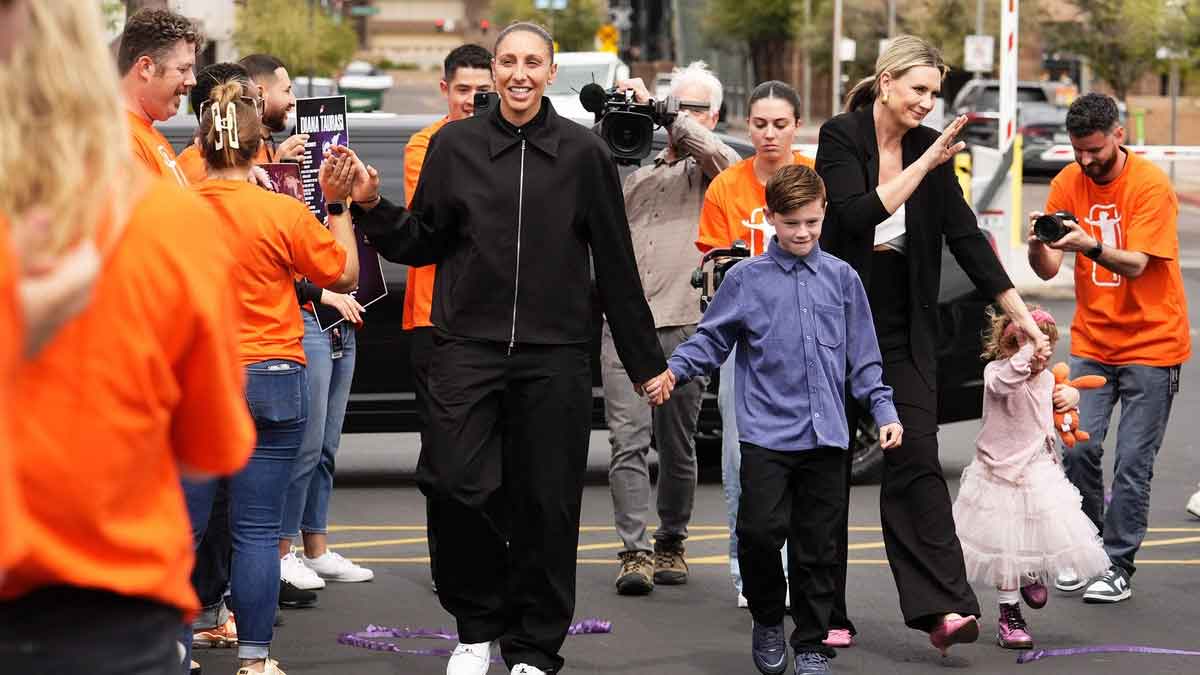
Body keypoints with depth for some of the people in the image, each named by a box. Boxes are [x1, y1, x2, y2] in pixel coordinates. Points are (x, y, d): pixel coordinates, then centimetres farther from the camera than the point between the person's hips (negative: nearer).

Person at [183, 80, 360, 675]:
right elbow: (345, 275, 4)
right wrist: (336, 204, 10)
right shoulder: (284, 212, -10)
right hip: (270, 380, -1)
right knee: (256, 530, 3)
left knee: (183, 527, 6)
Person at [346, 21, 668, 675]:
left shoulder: (584, 152, 3)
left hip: (554, 354, 0)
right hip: (466, 345, 0)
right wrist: (373, 208, -7)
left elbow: (616, 264, 6)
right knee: (456, 484, -11)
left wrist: (646, 362, 9)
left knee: (546, 503, 2)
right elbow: (422, 244, 12)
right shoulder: (454, 144, 6)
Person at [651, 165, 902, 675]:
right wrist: (672, 371, -9)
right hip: (766, 434, -2)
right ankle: (767, 620, 15)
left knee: (817, 545, 5)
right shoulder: (745, 278, 3)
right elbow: (711, 341, 7)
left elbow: (862, 357, 13)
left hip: (825, 435, 2)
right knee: (761, 530, -11)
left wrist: (884, 410, 5)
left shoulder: (841, 278, 9)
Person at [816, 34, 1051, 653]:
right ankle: (826, 614, 10)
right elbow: (859, 214, -22)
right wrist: (926, 164, -22)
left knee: (916, 460, -9)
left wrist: (1020, 314, 0)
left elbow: (966, 237, 4)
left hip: (902, 333, 3)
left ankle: (941, 607, -17)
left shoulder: (931, 147, 4)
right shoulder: (840, 137, -7)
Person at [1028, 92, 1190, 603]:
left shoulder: (1150, 184, -13)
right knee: (1079, 449, -6)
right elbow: (1048, 270, -4)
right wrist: (1037, 243, -26)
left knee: (1133, 461, -4)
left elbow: (1135, 264, -22)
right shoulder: (1068, 184, 1)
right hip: (1092, 342, 4)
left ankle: (1118, 566, 5)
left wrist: (1091, 246, -40)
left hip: (1150, 343, -4)